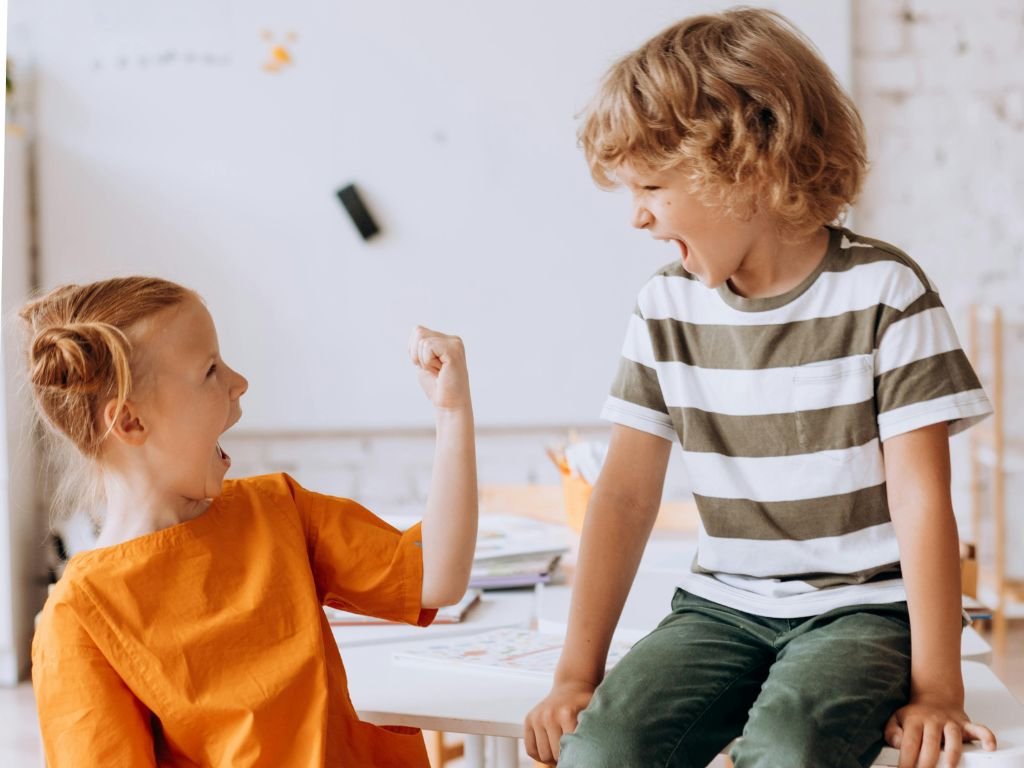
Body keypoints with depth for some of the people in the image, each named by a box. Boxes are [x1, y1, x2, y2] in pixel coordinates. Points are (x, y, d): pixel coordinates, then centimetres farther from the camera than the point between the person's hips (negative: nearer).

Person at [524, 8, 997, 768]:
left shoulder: (883, 291, -9)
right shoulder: (667, 307, 4)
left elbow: (921, 499, -11)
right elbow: (627, 491, 2)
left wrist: (936, 686, -16)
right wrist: (578, 673, -4)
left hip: (862, 607, -3)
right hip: (722, 608, 4)